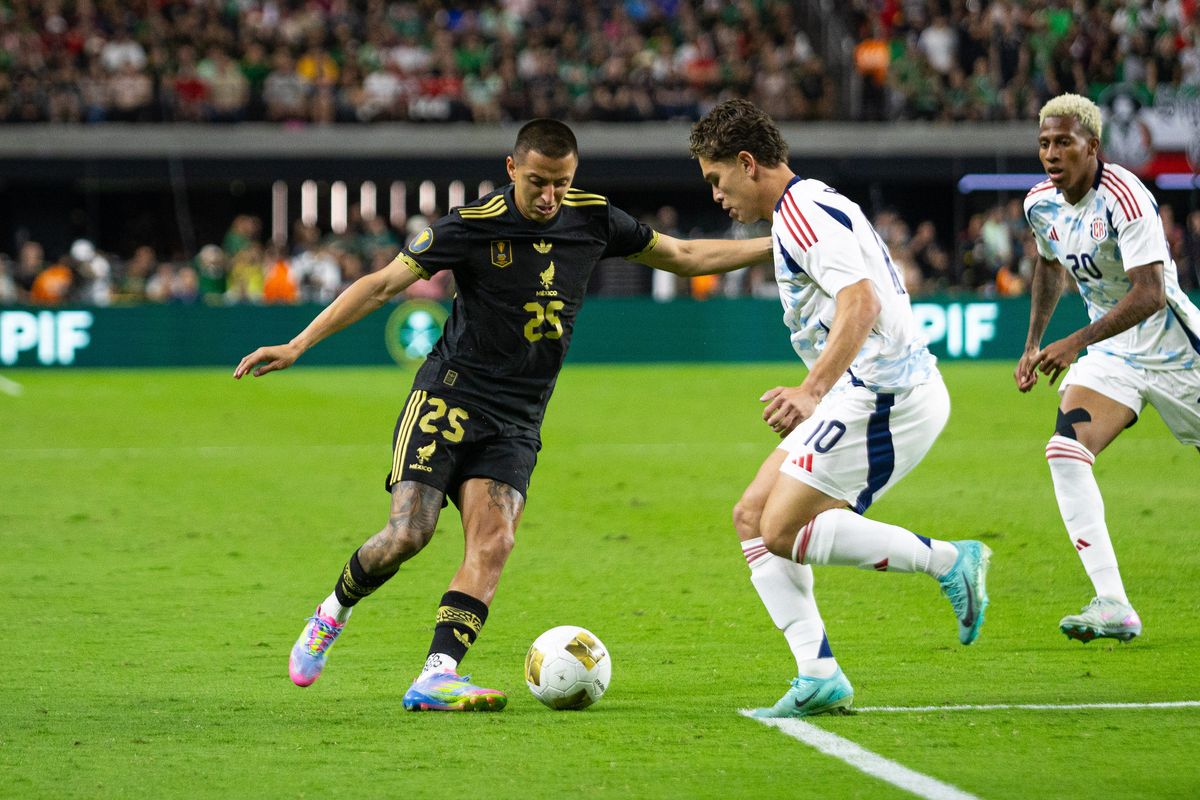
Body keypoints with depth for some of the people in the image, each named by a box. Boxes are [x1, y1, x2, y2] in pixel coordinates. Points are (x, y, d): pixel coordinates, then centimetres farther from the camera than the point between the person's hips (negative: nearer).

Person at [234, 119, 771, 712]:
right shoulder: (475, 224, -10)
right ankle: (332, 615, 13)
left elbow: (683, 256, 17)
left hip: (516, 423, 4)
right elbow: (382, 284, -9)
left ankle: (436, 677, -24)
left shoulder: (593, 219, 3)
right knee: (407, 534, -15)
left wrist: (774, 246, 11)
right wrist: (297, 346, -14)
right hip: (448, 397, -4)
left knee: (493, 542, -17)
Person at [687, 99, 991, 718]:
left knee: (782, 532, -13)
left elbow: (862, 302, -25)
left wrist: (813, 390, -30)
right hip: (862, 394, 11)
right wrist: (811, 391, 27)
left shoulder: (803, 211, -12)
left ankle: (950, 561, -9)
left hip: (884, 394, -11)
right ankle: (818, 677, 1)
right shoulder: (802, 212, 21)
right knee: (752, 517, 7)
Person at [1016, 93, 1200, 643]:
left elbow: (1150, 293, -31)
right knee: (1065, 450, -19)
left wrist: (1076, 343, -36)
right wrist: (1033, 344, 14)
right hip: (1110, 354, 6)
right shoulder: (1040, 204, -2)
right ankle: (1112, 606, -24)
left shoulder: (1123, 197, -25)